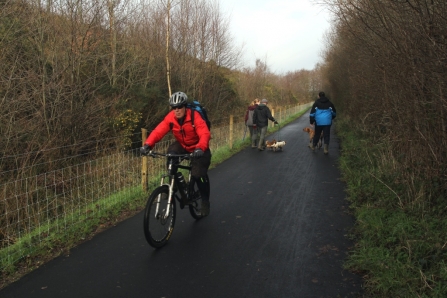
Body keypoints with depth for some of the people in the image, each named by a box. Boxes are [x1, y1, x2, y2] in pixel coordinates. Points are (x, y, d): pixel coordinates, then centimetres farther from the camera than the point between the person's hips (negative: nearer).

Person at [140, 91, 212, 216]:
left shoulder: (194, 116, -28)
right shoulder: (170, 117, -17)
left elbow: (205, 134, -40)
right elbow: (158, 131, -26)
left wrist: (200, 148, -59)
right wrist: (147, 144, -43)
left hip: (197, 148, -3)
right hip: (182, 145, 4)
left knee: (198, 175, -14)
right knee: (171, 152, -29)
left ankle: (205, 201, 13)